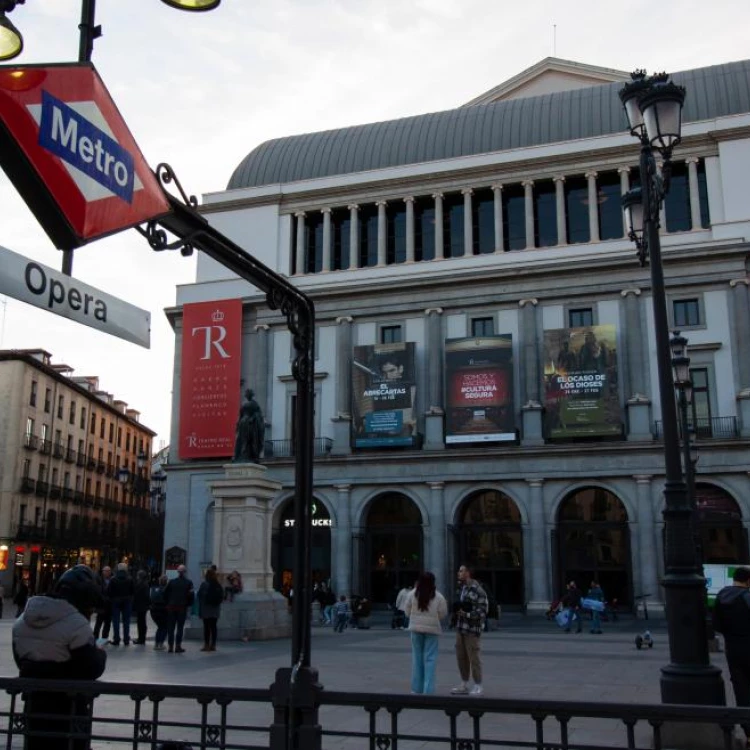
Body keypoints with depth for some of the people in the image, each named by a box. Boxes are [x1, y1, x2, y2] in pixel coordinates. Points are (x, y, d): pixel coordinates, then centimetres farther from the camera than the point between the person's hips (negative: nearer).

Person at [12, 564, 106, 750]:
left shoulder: (22, 620, 4)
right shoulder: (77, 625, -21)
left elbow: (21, 661, 14)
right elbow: (92, 669, -18)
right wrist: (100, 654, 0)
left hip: (35, 703, 6)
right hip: (69, 707, -6)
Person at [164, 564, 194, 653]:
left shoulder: (172, 582, 2)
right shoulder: (188, 582, -3)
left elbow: (165, 593, 2)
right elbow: (191, 595, -6)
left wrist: (167, 604, 11)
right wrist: (188, 604, 8)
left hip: (171, 607, 2)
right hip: (182, 607, -2)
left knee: (170, 627, 8)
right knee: (180, 627, 4)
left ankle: (170, 646, 8)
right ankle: (178, 646, 2)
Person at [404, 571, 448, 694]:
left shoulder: (413, 594, -1)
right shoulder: (438, 597, -6)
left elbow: (407, 611, 4)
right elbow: (443, 614, -3)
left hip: (416, 629, 2)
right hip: (432, 629, -2)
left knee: (417, 657, 11)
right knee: (430, 659, 0)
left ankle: (417, 688, 16)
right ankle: (428, 690, -2)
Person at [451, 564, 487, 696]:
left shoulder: (477, 590, -14)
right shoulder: (461, 587, 10)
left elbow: (483, 610, -15)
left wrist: (467, 614, -19)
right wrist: (457, 611, 4)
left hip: (472, 628, -8)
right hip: (460, 627, 8)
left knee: (473, 656, -2)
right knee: (461, 656, 11)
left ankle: (478, 686, 10)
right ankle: (464, 685, 23)